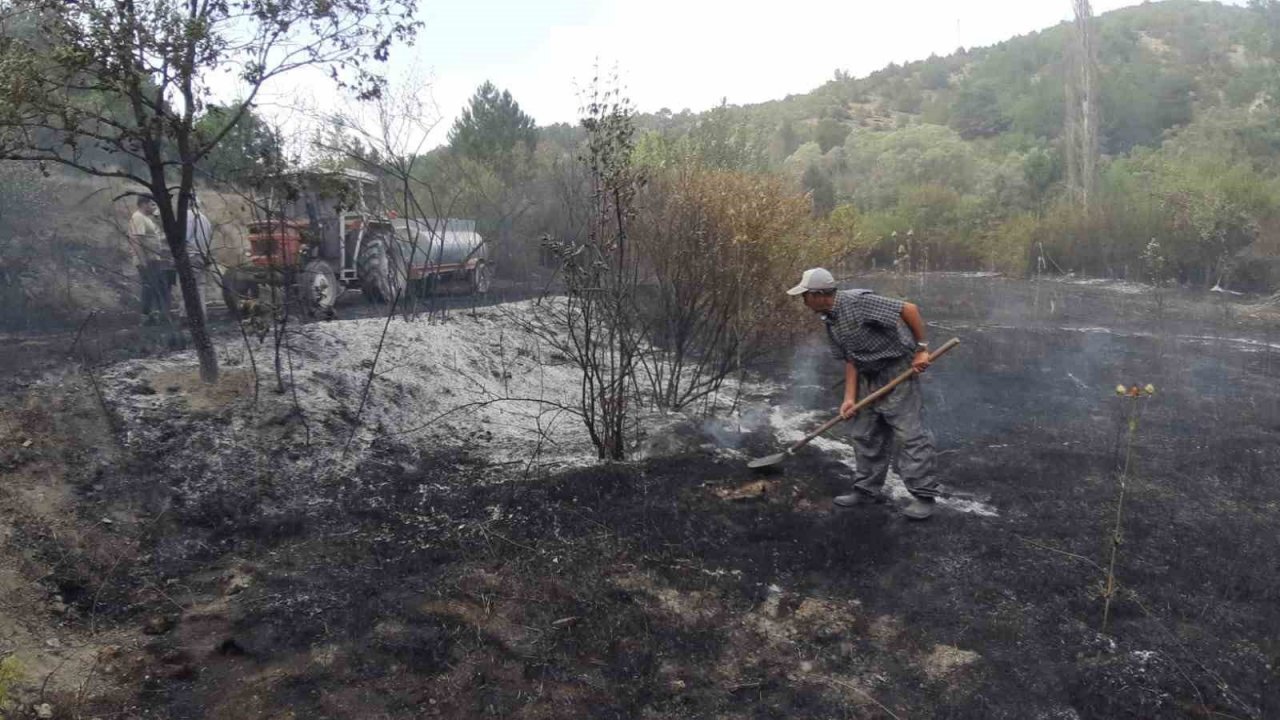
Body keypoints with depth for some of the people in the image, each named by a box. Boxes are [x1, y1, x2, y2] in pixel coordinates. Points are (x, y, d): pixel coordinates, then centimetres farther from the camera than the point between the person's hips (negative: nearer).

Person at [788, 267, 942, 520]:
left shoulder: (858, 301, -22)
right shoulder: (830, 322, 5)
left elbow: (909, 309, -21)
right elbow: (850, 360, 7)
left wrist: (921, 348, -19)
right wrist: (850, 398, 0)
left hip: (899, 369, -9)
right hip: (869, 376, 9)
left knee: (911, 434, -6)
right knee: (866, 435, 12)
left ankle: (924, 496, 2)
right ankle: (868, 490, 23)